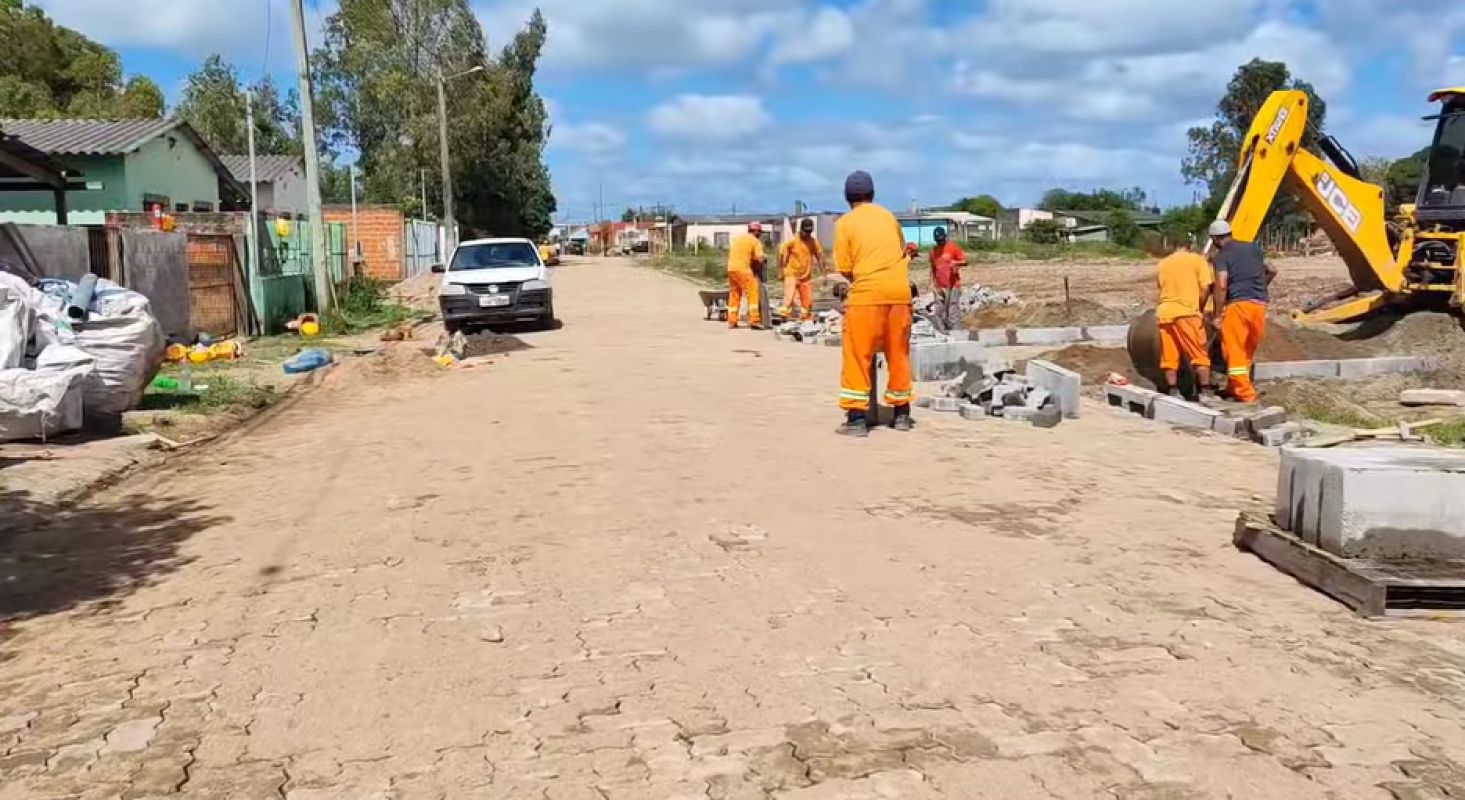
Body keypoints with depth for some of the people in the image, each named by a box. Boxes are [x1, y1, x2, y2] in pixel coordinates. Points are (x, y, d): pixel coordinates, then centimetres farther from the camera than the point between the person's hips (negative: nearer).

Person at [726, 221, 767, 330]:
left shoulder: (737, 238, 21)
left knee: (734, 295, 14)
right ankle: (754, 320, -12)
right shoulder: (755, 241, 0)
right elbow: (760, 259, -10)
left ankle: (732, 321, 15)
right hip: (743, 269, -7)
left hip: (731, 268, 7)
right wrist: (758, 267, 10)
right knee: (753, 293, -4)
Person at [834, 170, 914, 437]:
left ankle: (857, 418, -4)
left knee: (858, 356, 1)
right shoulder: (888, 216, 14)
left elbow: (845, 269, -1)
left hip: (867, 294, -4)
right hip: (899, 292, 4)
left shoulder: (845, 223, 1)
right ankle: (901, 413, 20)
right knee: (898, 354, 13)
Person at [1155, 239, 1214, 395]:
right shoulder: (1197, 259, 5)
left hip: (1164, 313, 4)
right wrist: (1199, 308, 10)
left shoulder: (1162, 264, 18)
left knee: (1169, 357, 6)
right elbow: (1205, 288, -3)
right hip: (1187, 312, -4)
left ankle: (1173, 393, 6)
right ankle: (1206, 392, -2)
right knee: (1200, 355, 1)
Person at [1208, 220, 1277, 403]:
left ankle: (1244, 393, -6)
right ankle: (1234, 387, 27)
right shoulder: (1253, 248, 16)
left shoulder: (1221, 256, -3)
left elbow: (1221, 285, -16)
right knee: (1248, 349, 18)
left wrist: (1217, 314, -11)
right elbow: (1272, 271, 26)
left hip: (1237, 304, -6)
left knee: (1235, 350, -1)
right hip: (1259, 305, 6)